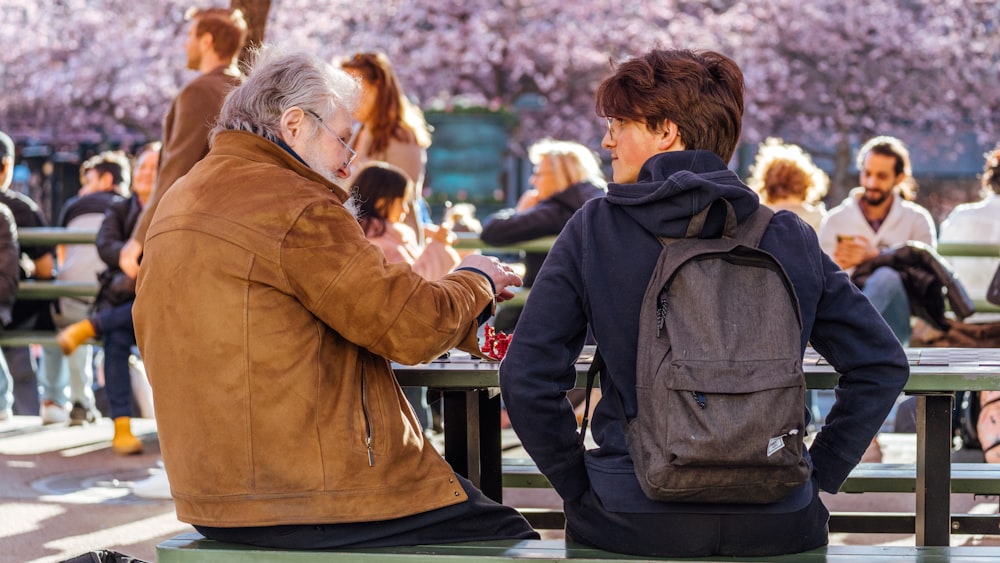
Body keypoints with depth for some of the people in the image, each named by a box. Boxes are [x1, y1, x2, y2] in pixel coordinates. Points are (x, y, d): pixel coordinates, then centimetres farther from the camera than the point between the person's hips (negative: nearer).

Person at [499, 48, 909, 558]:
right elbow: (882, 365, 5)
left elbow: (527, 377, -7)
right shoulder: (790, 238, 3)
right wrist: (817, 476, 10)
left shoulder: (593, 231, -2)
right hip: (776, 524, 2)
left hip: (631, 517, -2)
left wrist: (579, 487, 4)